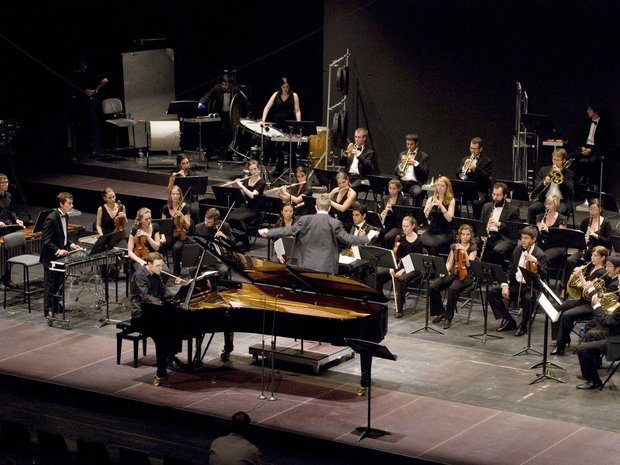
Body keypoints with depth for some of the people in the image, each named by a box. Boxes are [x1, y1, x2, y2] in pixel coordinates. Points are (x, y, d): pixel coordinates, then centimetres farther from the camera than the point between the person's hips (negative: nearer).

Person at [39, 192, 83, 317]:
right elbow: (45, 241, -23)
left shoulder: (65, 216, 6)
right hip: (51, 257, -8)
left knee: (59, 283, 16)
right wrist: (57, 251, -32)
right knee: (50, 284, 0)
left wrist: (71, 245, 6)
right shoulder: (51, 219, -22)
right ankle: (48, 310, 8)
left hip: (61, 256, 8)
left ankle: (56, 306, 28)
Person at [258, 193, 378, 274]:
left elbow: (289, 230, -2)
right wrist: (368, 237, 5)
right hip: (326, 268, -2)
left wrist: (268, 232, 10)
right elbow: (348, 239, -6)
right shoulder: (334, 223, -9)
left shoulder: (305, 220, -4)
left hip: (307, 265, 2)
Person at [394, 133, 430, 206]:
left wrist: (416, 163, -15)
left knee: (417, 192, -37)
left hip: (415, 183, -3)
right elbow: (396, 172, 12)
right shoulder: (402, 155, 18)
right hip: (402, 182, 3)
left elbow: (425, 173, -3)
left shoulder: (424, 156, 7)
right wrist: (401, 164, -8)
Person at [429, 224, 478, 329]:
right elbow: (449, 263, 11)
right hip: (452, 273, 5)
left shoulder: (473, 248, 2)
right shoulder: (454, 246, 13)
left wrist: (464, 251, -20)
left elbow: (469, 264, -11)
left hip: (465, 275, -5)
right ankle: (440, 312, -2)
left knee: (453, 288, -38)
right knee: (432, 286, -20)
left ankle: (449, 317, -25)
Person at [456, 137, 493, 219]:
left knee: (476, 203, -36)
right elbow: (458, 175, 10)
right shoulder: (465, 159, 17)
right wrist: (464, 167, -9)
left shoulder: (487, 161, 3)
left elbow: (486, 177, -8)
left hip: (480, 192, -4)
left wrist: (475, 168, -20)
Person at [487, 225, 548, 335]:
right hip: (515, 285, 6)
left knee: (528, 298, -39)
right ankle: (508, 320, 0)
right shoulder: (517, 250, 7)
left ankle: (523, 325, -10)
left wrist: (536, 262, -38)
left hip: (530, 288, -6)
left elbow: (544, 276, -22)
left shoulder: (540, 255, -11)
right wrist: (505, 285, -2)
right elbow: (510, 269, 13)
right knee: (492, 291, -10)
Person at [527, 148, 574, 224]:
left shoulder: (569, 173, 8)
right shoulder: (544, 170, 14)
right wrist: (544, 183, -13)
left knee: (560, 211, -38)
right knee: (531, 208, -26)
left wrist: (560, 174, -11)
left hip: (561, 201, -2)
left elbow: (570, 189, -6)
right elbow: (536, 186, 9)